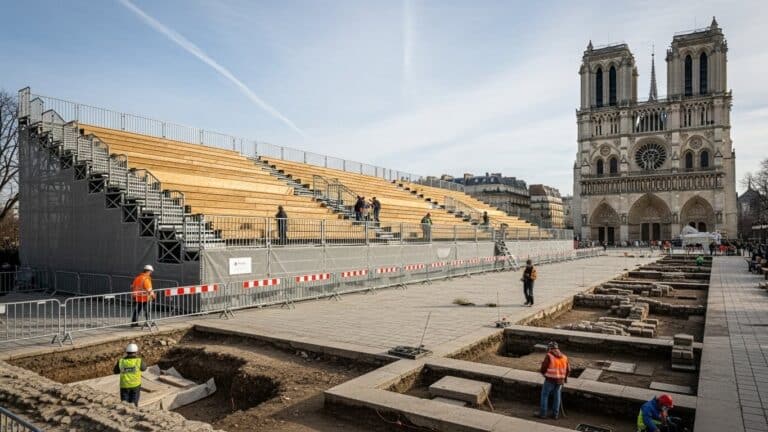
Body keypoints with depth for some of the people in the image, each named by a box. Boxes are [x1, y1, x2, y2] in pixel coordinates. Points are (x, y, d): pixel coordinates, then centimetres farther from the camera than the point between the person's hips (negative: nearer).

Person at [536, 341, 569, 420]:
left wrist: (541, 371, 10)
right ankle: (555, 414, 21)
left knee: (544, 395, 8)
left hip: (550, 379, -5)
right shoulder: (564, 357, 5)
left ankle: (542, 413, 11)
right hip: (560, 380, 5)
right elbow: (568, 369, 7)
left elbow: (543, 368, -13)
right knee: (556, 396, 16)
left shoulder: (549, 356, -10)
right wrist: (565, 377, 25)